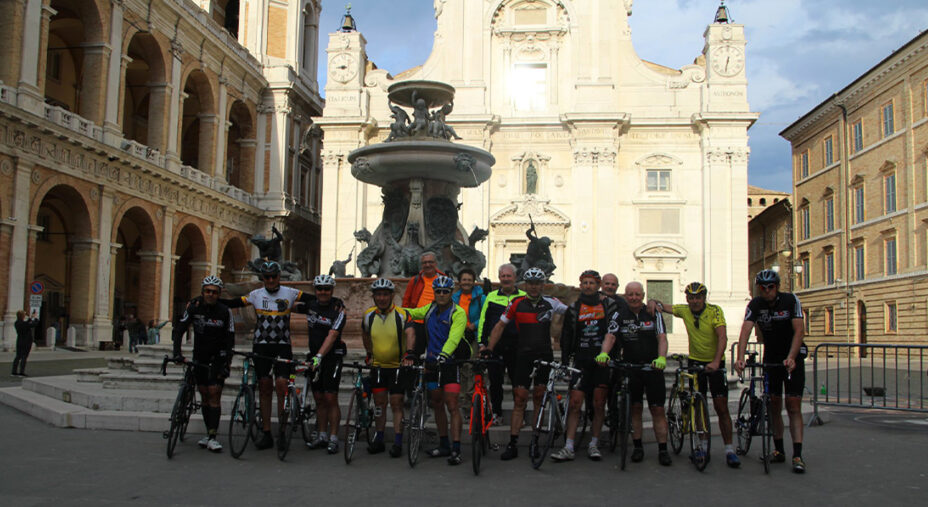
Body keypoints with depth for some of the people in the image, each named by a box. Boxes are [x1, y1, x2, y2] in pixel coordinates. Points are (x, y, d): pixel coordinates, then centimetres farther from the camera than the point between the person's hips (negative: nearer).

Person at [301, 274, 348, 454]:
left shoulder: (338, 308, -12)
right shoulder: (311, 305, 5)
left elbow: (332, 335, -23)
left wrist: (319, 355, -32)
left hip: (332, 356, -5)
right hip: (314, 356, 5)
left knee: (330, 398, -8)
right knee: (319, 399, 9)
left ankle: (333, 439, -2)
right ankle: (322, 436, 17)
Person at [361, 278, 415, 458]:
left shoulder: (402, 314, -14)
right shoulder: (369, 315, -1)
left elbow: (410, 335, -28)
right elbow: (365, 335, 18)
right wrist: (369, 354, 16)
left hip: (398, 365, -3)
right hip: (378, 365, 4)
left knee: (396, 403, -4)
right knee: (379, 402, 8)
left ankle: (397, 443, 1)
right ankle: (378, 441, 17)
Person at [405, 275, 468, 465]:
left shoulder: (458, 313, -11)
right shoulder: (429, 309, 8)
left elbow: (454, 337, -25)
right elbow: (410, 313, 23)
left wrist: (444, 354, -41)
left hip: (450, 363, -6)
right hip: (432, 363, 6)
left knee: (452, 406, -10)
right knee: (437, 405, 12)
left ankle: (456, 449, -11)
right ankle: (444, 445, 22)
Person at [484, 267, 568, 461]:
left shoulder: (550, 303, 2)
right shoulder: (517, 304, 0)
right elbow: (500, 326, 3)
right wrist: (489, 349, -4)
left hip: (544, 356, 1)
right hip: (523, 356, -1)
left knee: (539, 399, 6)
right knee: (519, 400, -4)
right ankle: (513, 444, -4)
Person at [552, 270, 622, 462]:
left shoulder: (609, 305, 4)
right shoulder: (574, 308, 8)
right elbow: (566, 336, 10)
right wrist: (564, 360, 3)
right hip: (581, 361, 1)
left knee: (599, 405, 2)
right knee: (575, 403, -6)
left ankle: (593, 445, 14)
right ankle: (568, 448, -5)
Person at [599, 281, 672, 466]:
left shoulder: (653, 313, -2)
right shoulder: (619, 315, 0)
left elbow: (662, 338, -11)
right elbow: (610, 336, -13)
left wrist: (661, 358, -30)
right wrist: (604, 353, -33)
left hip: (653, 366, -1)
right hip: (630, 366, 1)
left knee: (658, 409, -2)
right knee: (635, 407, 5)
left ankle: (663, 449, 3)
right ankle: (638, 447, 14)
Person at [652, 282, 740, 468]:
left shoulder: (715, 311, -15)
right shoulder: (684, 310, -4)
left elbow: (722, 337, -25)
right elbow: (663, 307, 10)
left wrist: (716, 361, -37)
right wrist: (653, 303, -14)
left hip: (715, 363, -3)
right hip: (695, 361, 3)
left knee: (721, 407, -6)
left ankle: (729, 450, -2)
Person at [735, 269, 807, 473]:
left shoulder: (791, 300, -15)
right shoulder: (755, 304, -11)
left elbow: (799, 331, -21)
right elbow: (745, 330, -23)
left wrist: (790, 358, -34)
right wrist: (740, 358, -38)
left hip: (793, 357, -2)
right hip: (771, 357, 3)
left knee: (793, 406, -9)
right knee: (774, 405, 4)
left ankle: (797, 455, -11)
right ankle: (779, 450, 16)